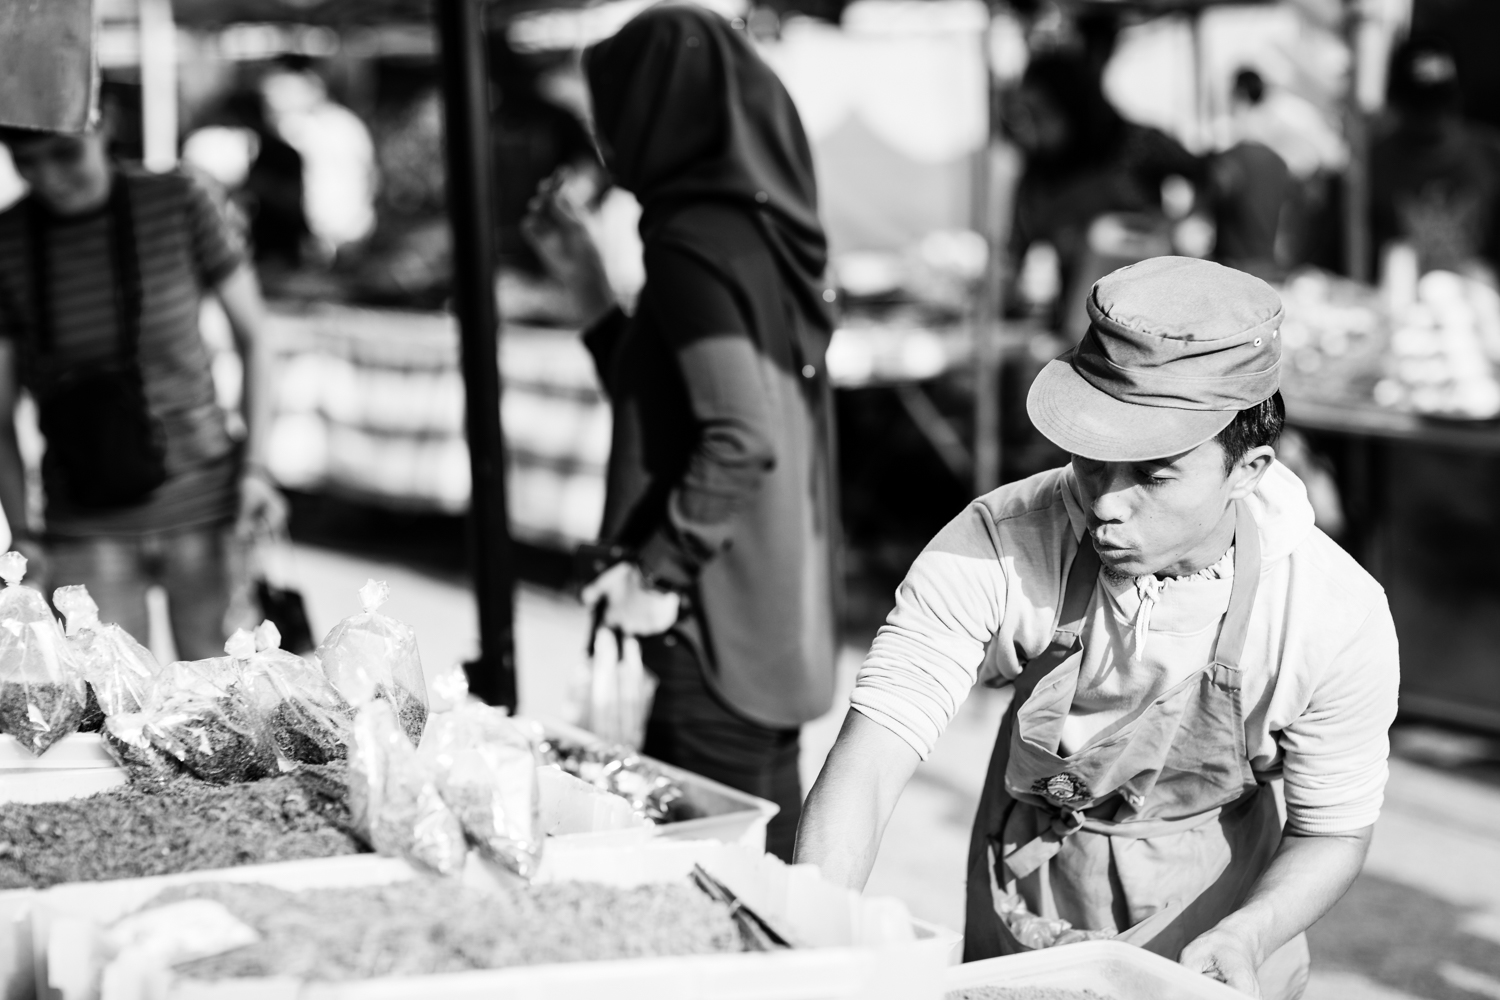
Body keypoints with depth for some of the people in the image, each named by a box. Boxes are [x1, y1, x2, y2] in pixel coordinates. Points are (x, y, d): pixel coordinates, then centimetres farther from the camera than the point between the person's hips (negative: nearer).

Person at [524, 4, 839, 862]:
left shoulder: (693, 242, -15)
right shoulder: (759, 228, 12)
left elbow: (740, 441, -23)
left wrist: (658, 569, -15)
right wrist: (586, 279, 21)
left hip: (722, 620, -9)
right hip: (779, 611, 9)